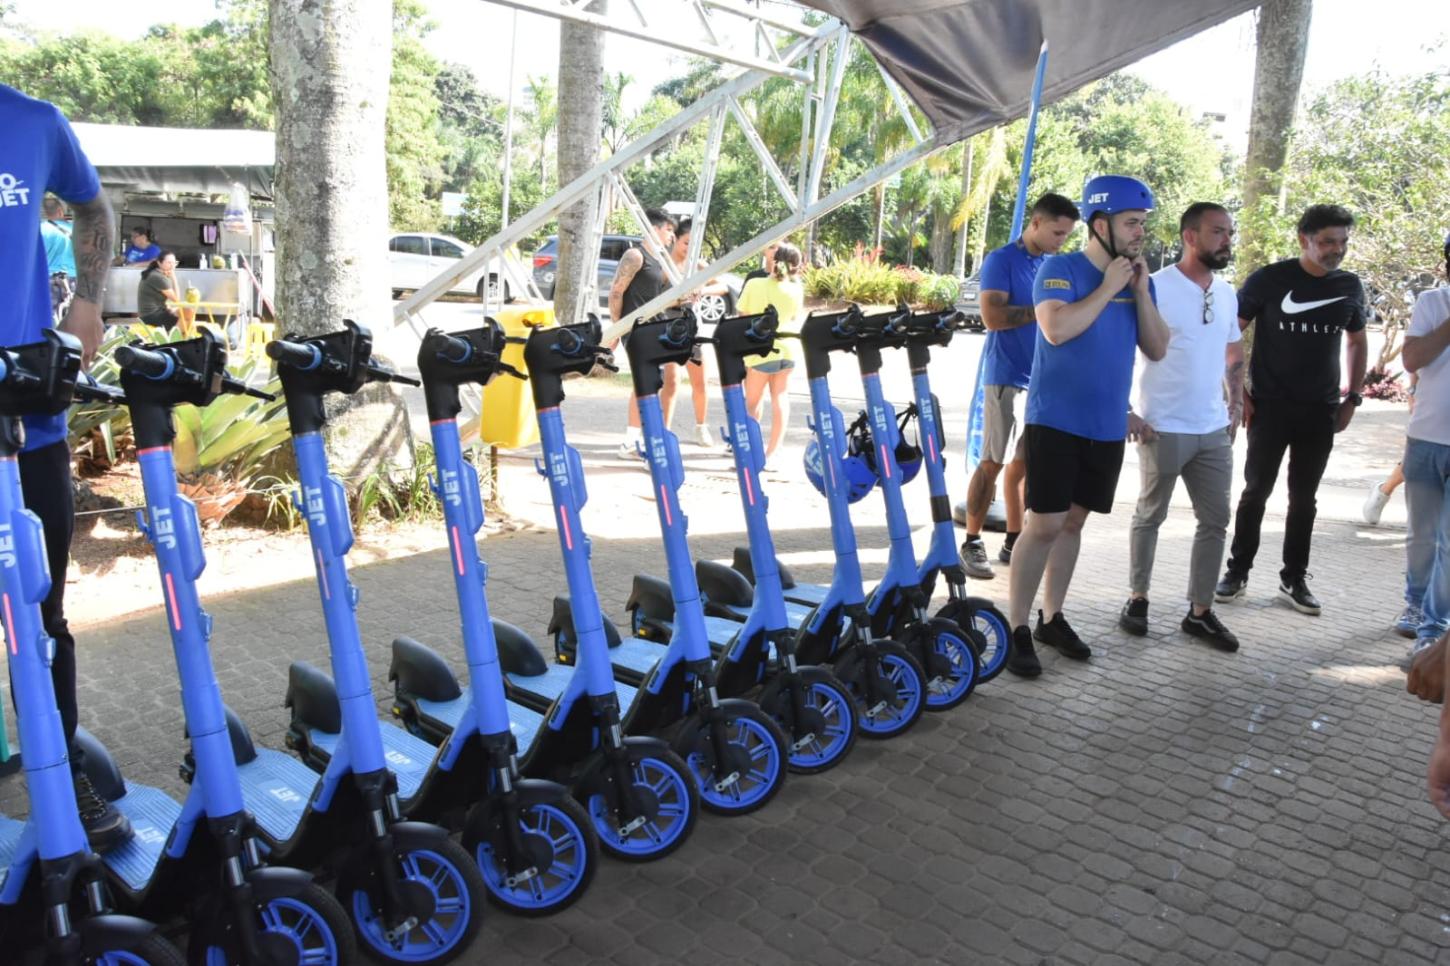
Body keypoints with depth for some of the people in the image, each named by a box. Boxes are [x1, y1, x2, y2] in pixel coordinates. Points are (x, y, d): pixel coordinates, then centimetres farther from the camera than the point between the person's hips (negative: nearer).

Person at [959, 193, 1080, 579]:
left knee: (1024, 463, 9)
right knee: (993, 462, -5)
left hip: (1043, 378, 6)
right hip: (1007, 377, -6)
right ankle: (971, 543, 3)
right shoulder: (1001, 260, -6)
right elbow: (993, 316, -17)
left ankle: (1014, 541, 17)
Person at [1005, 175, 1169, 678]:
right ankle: (1016, 629, 2)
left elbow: (1157, 349, 6)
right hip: (1056, 421, -6)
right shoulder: (1060, 269, -7)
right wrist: (1108, 288, -14)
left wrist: (1141, 291, -4)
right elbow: (1056, 329, -23)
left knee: (1072, 522, 13)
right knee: (1043, 524, -7)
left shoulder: (1138, 280, 11)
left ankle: (1052, 618, 23)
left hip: (1108, 426, 6)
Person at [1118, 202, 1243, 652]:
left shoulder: (1227, 293, 10)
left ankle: (1200, 612, 18)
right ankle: (1137, 599, 22)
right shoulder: (1155, 287, -10)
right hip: (1163, 429, -6)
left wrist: (1235, 405, 12)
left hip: (1214, 431, 6)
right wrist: (1124, 412, -14)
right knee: (1150, 516, 7)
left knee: (1216, 521, 7)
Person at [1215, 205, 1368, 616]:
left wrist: (1353, 398, 9)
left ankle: (1294, 579, 19)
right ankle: (1237, 571, 14)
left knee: (1304, 498, 9)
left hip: (1320, 411, 3)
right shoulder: (1268, 279, -8)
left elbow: (1358, 342, 17)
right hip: (1270, 407, -3)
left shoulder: (1350, 286, 4)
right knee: (1256, 491, 2)